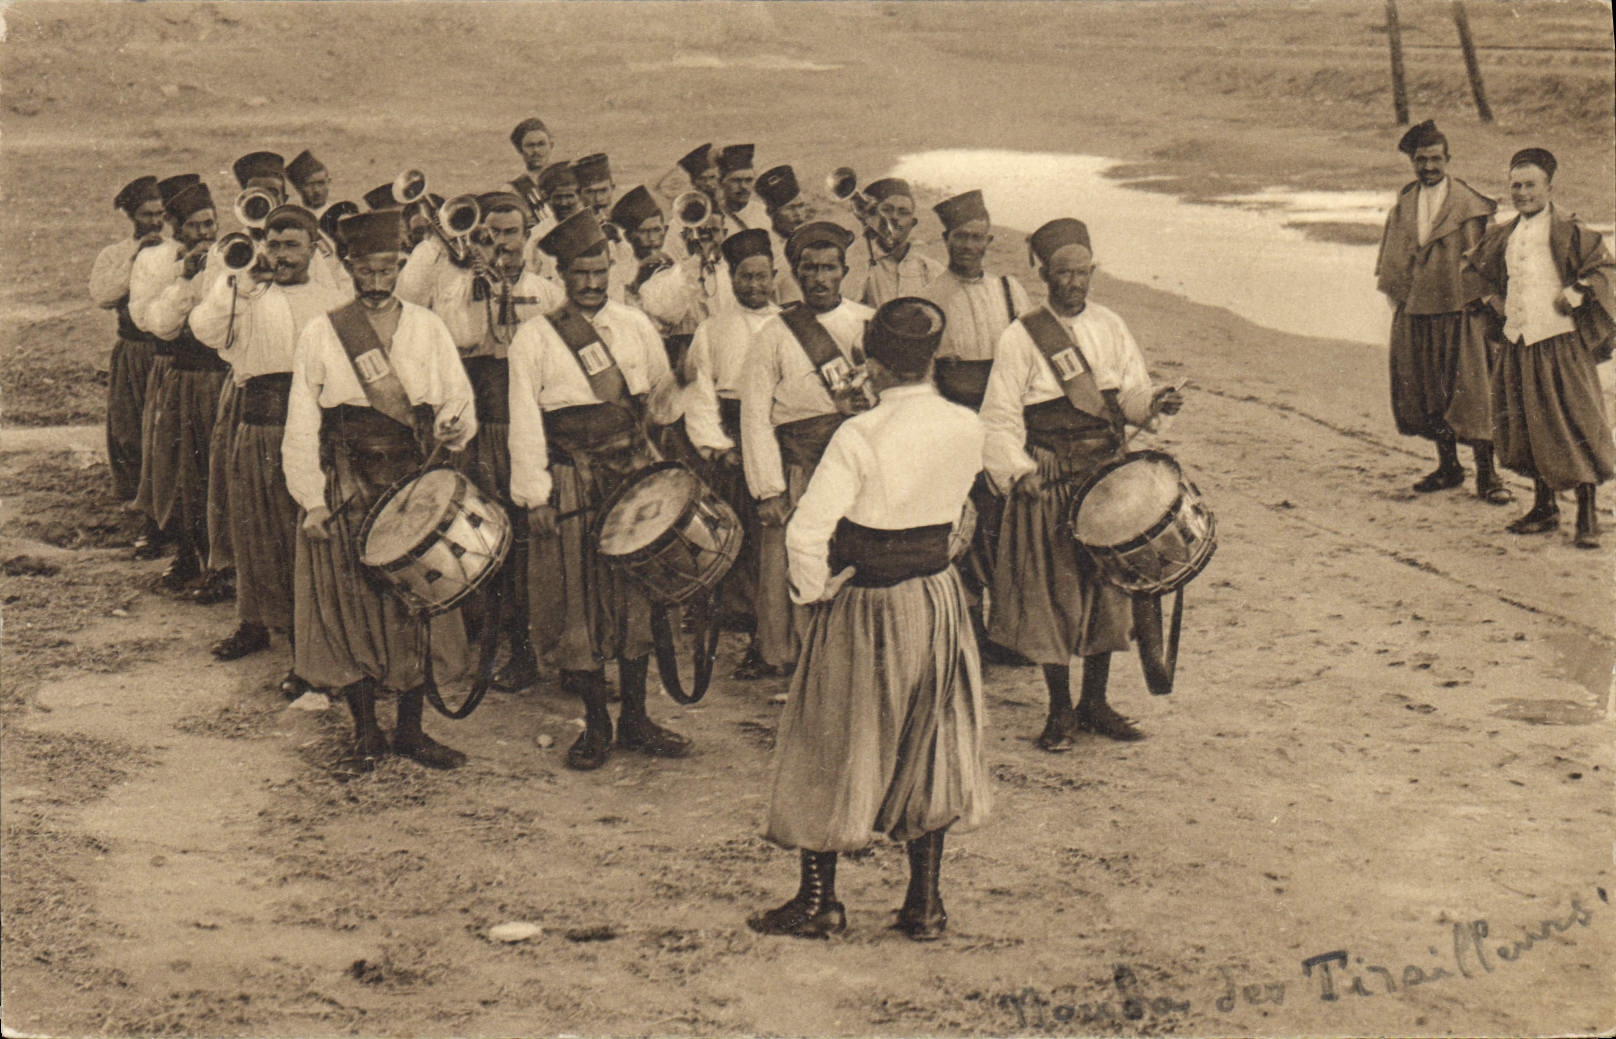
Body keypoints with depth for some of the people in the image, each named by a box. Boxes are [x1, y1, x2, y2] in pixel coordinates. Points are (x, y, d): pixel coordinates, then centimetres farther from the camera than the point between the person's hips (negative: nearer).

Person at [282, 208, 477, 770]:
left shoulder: (427, 328, 7)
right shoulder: (319, 335, 1)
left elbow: (458, 402, 8)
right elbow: (302, 424, 0)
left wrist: (455, 425, -16)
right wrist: (311, 500, -6)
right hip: (347, 488, -2)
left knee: (416, 603, 5)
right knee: (351, 607, 2)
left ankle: (410, 730, 16)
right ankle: (365, 731, 16)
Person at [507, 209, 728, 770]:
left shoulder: (635, 325, 9)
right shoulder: (534, 338, -2)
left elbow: (664, 395, 16)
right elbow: (525, 422, -5)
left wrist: (706, 435, 2)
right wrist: (534, 495, -10)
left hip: (635, 476, 4)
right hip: (572, 486, -3)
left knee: (637, 597, 8)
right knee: (580, 603, 0)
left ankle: (635, 718, 20)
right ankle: (595, 725, 12)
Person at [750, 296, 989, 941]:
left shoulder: (861, 436, -19)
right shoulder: (967, 429, -4)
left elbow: (806, 532, -22)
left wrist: (814, 593, -7)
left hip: (864, 608, -5)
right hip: (939, 596, 5)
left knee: (832, 754, 9)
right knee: (931, 749, 14)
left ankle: (817, 904, 18)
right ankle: (925, 906, 19)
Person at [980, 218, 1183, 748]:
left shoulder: (1109, 327, 7)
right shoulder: (1020, 338, -7)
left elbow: (1131, 392, 10)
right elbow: (1000, 417, -9)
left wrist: (1153, 402, -12)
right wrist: (1017, 472, -22)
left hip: (1109, 475, 4)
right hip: (1049, 484, -4)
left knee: (1107, 588, 10)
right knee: (1053, 594, 0)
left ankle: (1095, 703, 24)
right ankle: (1060, 710, 13)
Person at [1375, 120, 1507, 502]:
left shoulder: (1469, 204, -5)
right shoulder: (1403, 205, 10)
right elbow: (1391, 259, 17)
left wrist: (1478, 295, -11)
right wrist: (1397, 291, 5)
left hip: (1459, 310, -5)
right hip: (1414, 312, 5)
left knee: (1470, 391, -6)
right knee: (1424, 391, 11)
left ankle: (1486, 474, 0)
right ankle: (1448, 466, 25)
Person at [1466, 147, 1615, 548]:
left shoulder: (1568, 230, -6)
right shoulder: (1504, 235, 11)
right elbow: (1479, 265, 28)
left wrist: (1575, 294, -13)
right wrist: (1493, 299, 17)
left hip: (1560, 341, -6)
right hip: (1516, 343, 6)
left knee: (1575, 426, -4)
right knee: (1526, 426, 11)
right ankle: (1544, 508, 25)